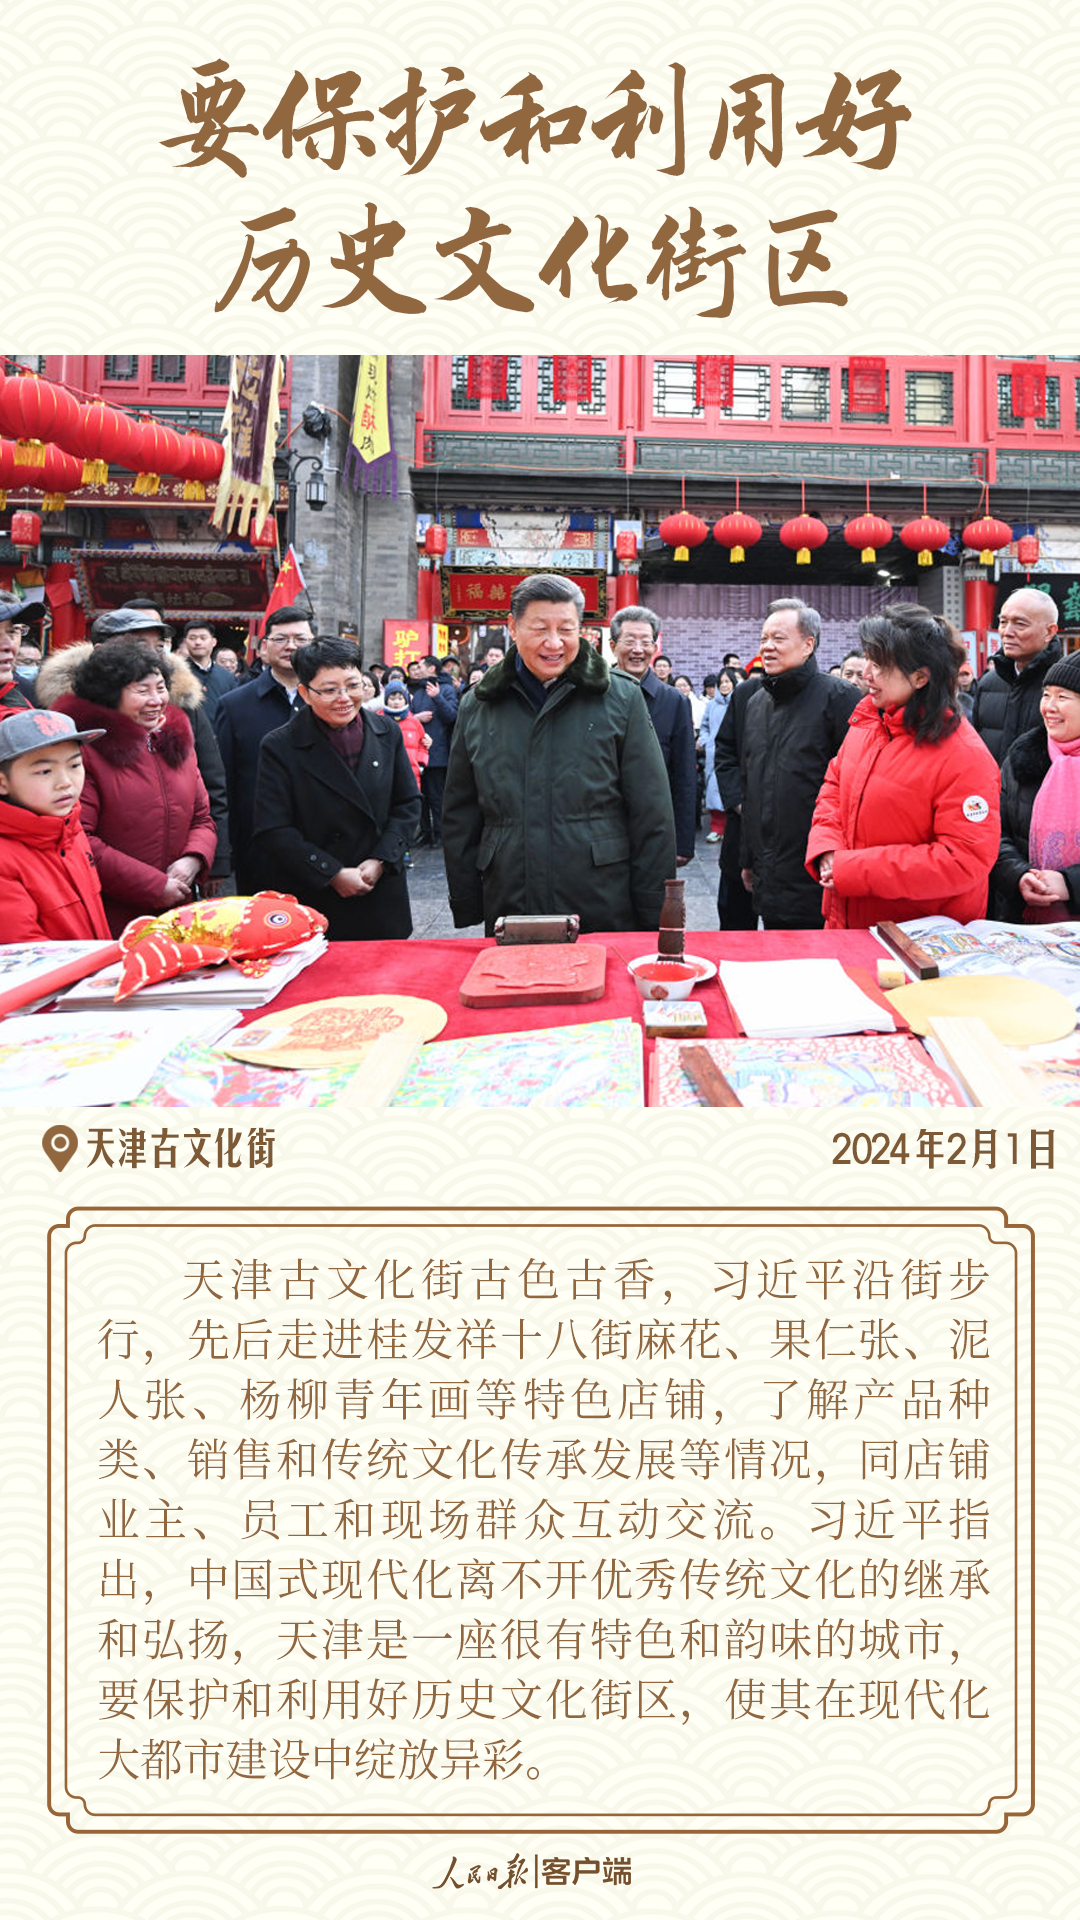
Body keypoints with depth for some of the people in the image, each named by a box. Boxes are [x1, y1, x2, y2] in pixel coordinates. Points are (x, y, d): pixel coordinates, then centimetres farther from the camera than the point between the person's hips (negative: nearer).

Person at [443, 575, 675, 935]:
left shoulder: (621, 699, 2)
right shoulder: (477, 708, 9)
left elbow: (652, 818, 1)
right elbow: (459, 820, 14)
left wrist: (652, 919, -3)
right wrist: (466, 912, 9)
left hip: (605, 915, -2)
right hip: (507, 915, 2)